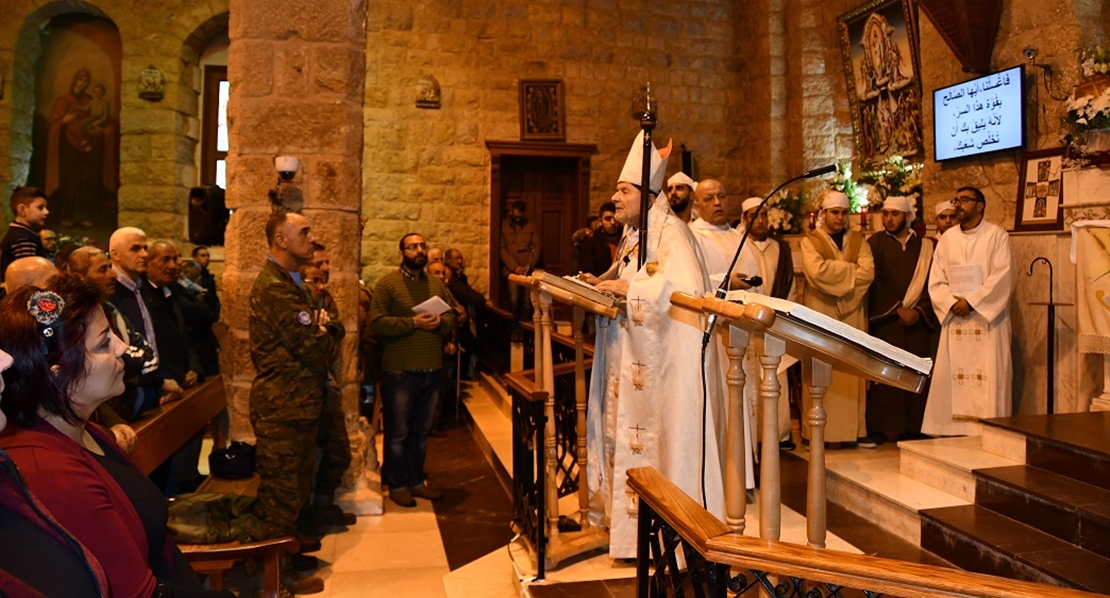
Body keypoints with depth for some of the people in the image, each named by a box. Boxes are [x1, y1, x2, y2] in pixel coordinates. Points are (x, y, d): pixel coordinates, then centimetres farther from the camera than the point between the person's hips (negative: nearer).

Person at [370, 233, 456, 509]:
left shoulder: (437, 284, 12)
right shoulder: (387, 283, -6)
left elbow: (452, 318, 11)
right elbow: (376, 322, -15)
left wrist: (440, 322, -12)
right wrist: (413, 323, -21)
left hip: (431, 371, 6)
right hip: (399, 372, -5)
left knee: (421, 432, 16)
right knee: (397, 432, 6)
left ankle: (416, 481, 28)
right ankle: (396, 485, 18)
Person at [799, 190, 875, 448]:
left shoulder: (857, 240, 12)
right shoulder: (811, 241, 3)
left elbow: (868, 272, -5)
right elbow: (816, 270, -18)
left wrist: (835, 271, -12)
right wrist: (851, 269, -8)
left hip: (852, 314, 3)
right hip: (821, 314, -3)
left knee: (852, 372, 3)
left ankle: (853, 430, 10)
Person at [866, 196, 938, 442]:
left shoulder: (925, 246, 10)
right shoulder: (876, 243, 3)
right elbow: (875, 281, -5)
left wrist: (919, 311, -8)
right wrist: (898, 309, -12)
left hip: (916, 323, 2)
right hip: (884, 321, -2)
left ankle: (912, 428, 8)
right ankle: (879, 428, 1)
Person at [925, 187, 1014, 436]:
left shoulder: (996, 235, 0)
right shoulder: (947, 239, 11)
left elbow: (1002, 277, -10)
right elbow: (936, 281, 6)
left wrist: (971, 301, -15)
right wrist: (952, 304, -11)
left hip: (987, 320, -4)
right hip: (954, 320, 4)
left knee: (989, 377, -4)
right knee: (951, 376, 2)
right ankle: (952, 431, 8)